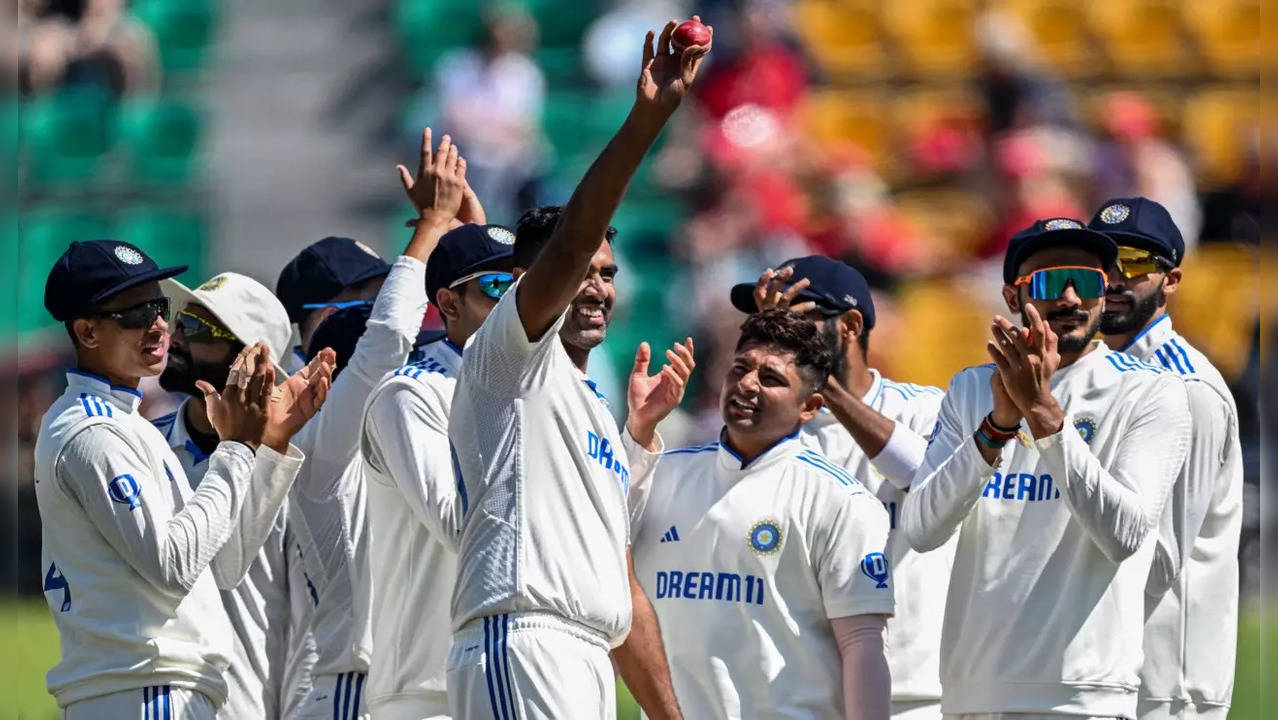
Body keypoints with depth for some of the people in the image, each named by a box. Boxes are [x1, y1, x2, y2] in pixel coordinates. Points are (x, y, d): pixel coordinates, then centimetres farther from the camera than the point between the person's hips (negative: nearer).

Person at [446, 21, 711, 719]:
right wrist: (644, 123, -23)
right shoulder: (509, 360, 5)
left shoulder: (599, 418, 29)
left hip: (592, 663, 9)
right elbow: (566, 246, -13)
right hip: (520, 643, -9)